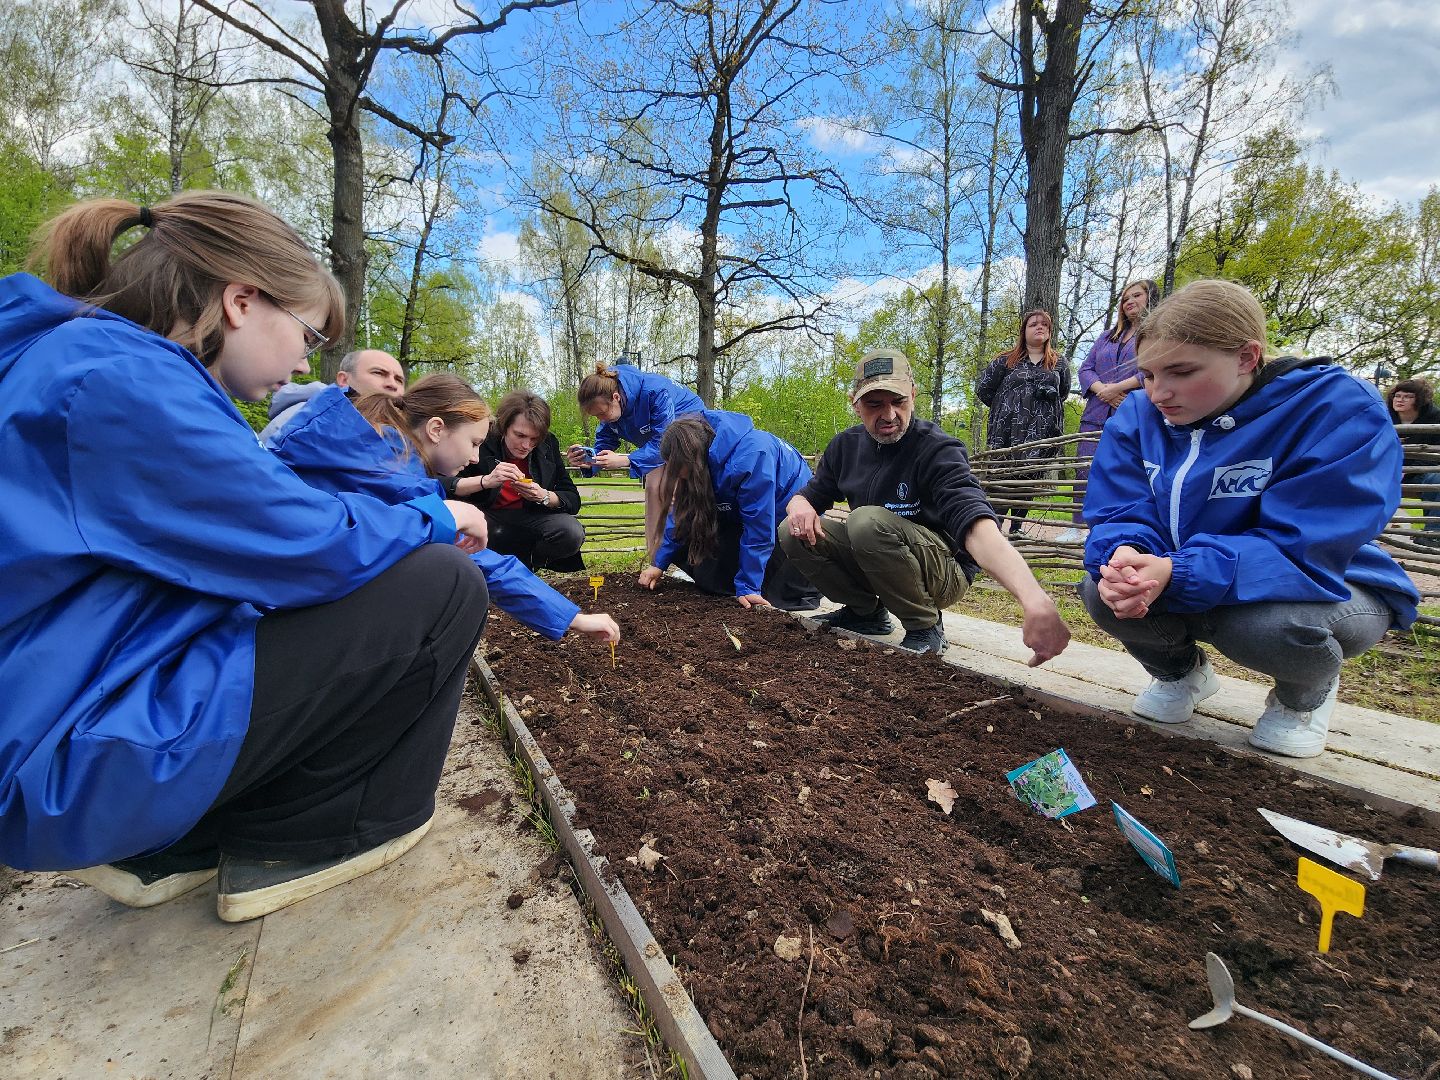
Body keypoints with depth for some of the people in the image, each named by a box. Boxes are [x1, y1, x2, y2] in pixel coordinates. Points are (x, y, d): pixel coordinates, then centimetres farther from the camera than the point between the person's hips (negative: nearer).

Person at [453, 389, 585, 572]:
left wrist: (544, 496, -24)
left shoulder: (548, 445, -5)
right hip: (487, 517, -2)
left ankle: (522, 563, 2)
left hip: (531, 519, 2)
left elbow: (573, 500, -4)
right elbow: (440, 484, -22)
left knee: (572, 533, -27)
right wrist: (486, 481, -36)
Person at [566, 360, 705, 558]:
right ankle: (655, 560, -3)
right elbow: (604, 441, -11)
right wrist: (588, 460, -33)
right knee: (653, 487, -5)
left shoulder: (655, 391, -38)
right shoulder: (608, 403, -16)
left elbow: (663, 442, -37)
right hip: (659, 436, 7)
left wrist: (624, 460, -46)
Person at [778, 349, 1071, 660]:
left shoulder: (937, 450, -21)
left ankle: (925, 626, -11)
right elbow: (807, 496, 10)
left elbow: (976, 525, -37)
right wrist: (800, 506, -19)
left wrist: (1035, 600, -54)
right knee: (794, 533, -12)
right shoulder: (845, 445, -2)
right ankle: (866, 612, 8)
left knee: (867, 520, -33)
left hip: (943, 570, -5)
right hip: (870, 561, 6)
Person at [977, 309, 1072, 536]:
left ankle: (1016, 528, 13)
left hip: (1043, 432, 3)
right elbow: (983, 390, 8)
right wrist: (1006, 407, 10)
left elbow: (1064, 393, 26)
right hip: (1007, 432, -2)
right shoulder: (1005, 361, 8)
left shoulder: (1059, 363, 16)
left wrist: (1045, 410, 12)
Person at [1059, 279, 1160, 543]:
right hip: (1097, 416, 5)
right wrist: (1103, 391, -6)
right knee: (1085, 470, 0)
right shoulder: (1108, 336, 25)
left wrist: (1116, 388, -14)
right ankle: (1077, 526, 7)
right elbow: (1085, 369, 13)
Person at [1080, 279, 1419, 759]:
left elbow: (1303, 550, -31)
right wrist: (1125, 556, -39)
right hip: (1195, 590, 4)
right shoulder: (1138, 414, -10)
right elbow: (1119, 515, -14)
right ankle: (1181, 673, 12)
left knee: (1271, 624, -36)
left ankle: (1308, 694, 5)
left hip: (1325, 587, -3)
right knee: (1103, 594, -24)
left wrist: (1176, 573, -46)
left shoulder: (1339, 409, -23)